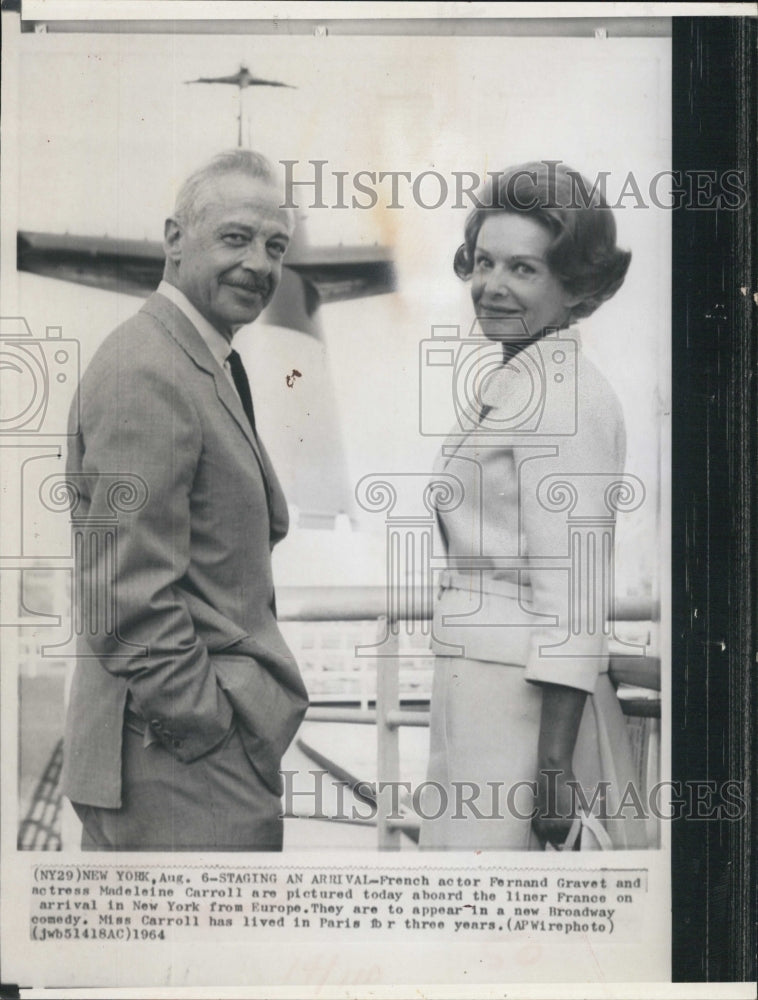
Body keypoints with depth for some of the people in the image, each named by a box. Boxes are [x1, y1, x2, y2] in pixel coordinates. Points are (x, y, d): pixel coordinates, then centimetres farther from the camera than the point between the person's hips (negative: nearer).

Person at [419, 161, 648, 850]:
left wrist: (554, 764, -20)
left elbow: (571, 597, -19)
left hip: (529, 697, -9)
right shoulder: (496, 380, 14)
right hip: (473, 684, 9)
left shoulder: (563, 398, -15)